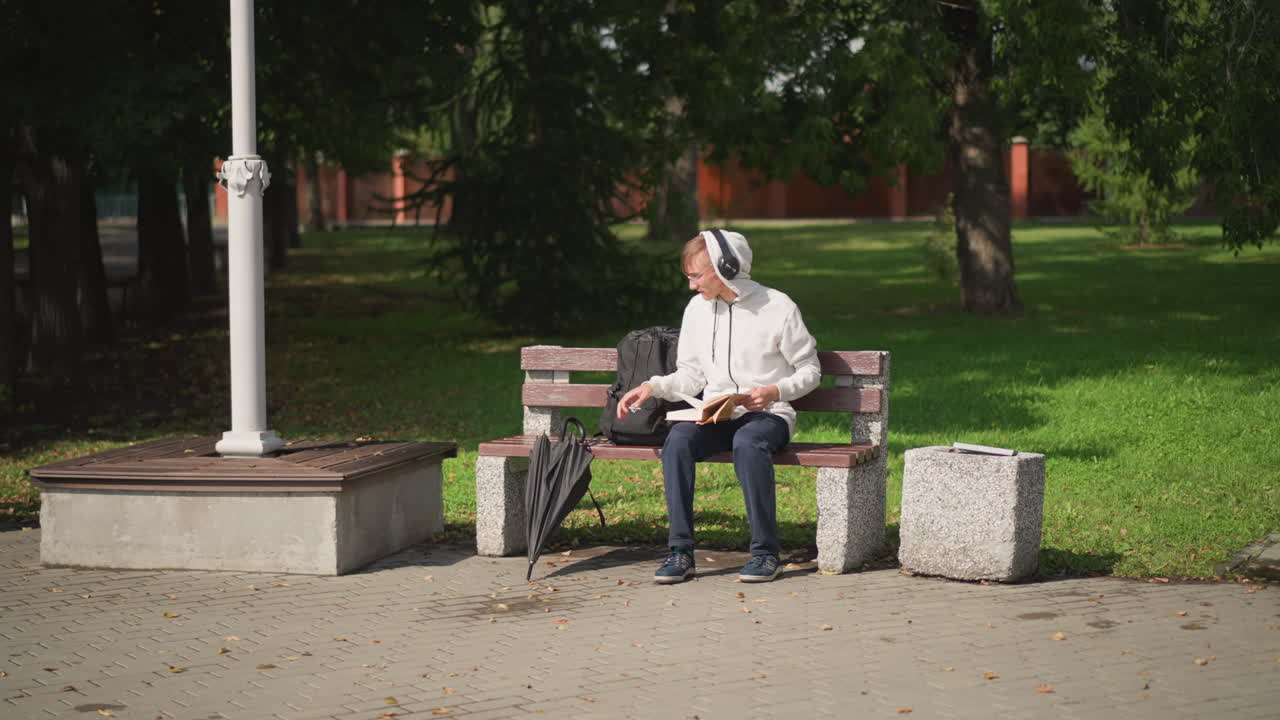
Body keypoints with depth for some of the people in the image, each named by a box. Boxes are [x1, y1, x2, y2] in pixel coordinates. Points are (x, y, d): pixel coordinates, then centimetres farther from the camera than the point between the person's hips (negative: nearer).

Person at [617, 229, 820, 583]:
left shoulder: (777, 307, -3)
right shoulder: (698, 308, 11)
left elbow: (810, 370, 2)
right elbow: (691, 375, 17)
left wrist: (775, 391, -16)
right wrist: (653, 387, -1)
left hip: (767, 415, -4)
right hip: (715, 416, 4)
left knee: (747, 441, -39)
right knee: (678, 439, -29)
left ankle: (765, 551, -27)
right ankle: (680, 551, -27)